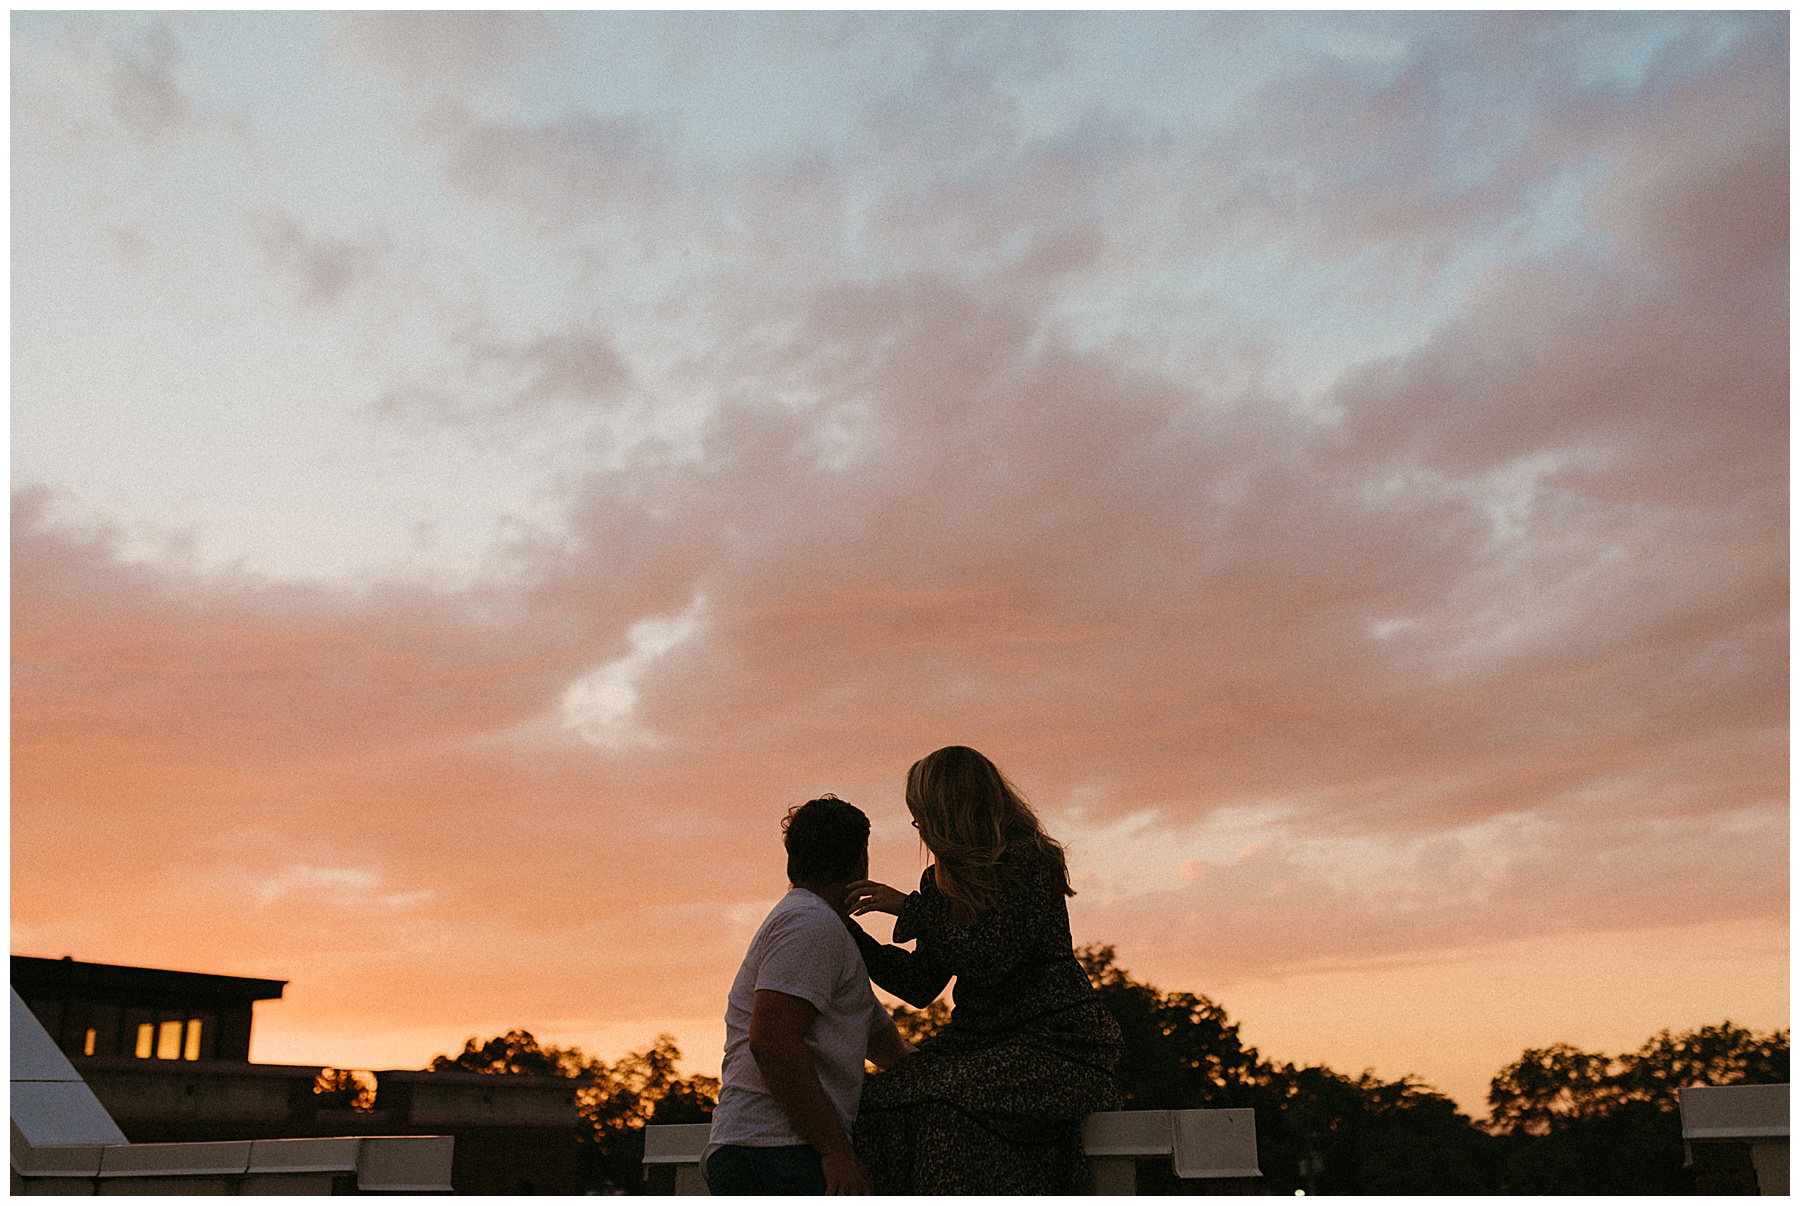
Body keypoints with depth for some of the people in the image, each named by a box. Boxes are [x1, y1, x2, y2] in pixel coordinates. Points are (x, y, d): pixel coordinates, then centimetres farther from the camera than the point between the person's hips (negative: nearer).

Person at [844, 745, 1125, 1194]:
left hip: (1051, 1043, -7)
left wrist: (909, 908, -12)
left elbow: (989, 960, -19)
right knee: (880, 1104, -17)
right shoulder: (942, 882, 14)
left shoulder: (1029, 860, -8)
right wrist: (850, 934, 13)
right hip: (978, 1040, 7)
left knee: (953, 1110, -32)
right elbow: (920, 987, 16)